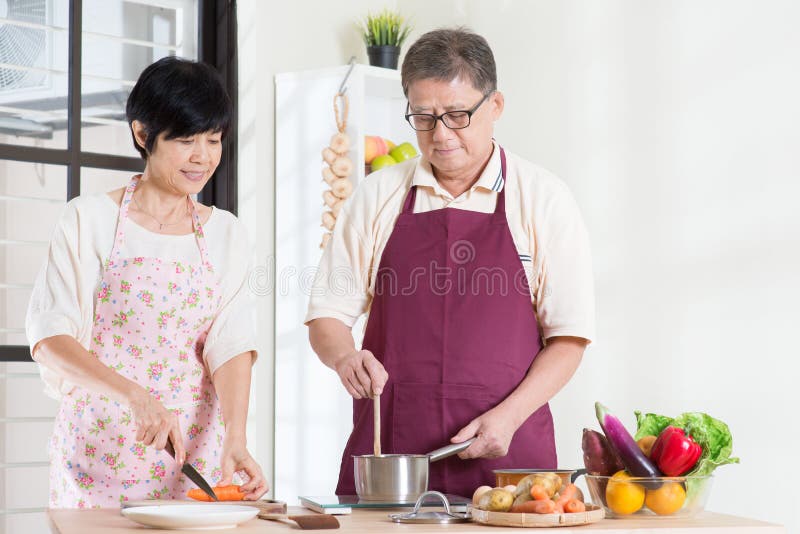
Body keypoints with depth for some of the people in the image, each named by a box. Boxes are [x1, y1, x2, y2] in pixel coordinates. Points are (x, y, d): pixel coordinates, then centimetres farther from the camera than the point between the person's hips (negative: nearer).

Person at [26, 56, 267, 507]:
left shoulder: (226, 234, 6)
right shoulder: (90, 219, -3)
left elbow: (231, 344, -2)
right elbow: (49, 336, -10)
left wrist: (236, 440, -18)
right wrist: (135, 395, -24)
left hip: (196, 451, 2)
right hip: (100, 449, -2)